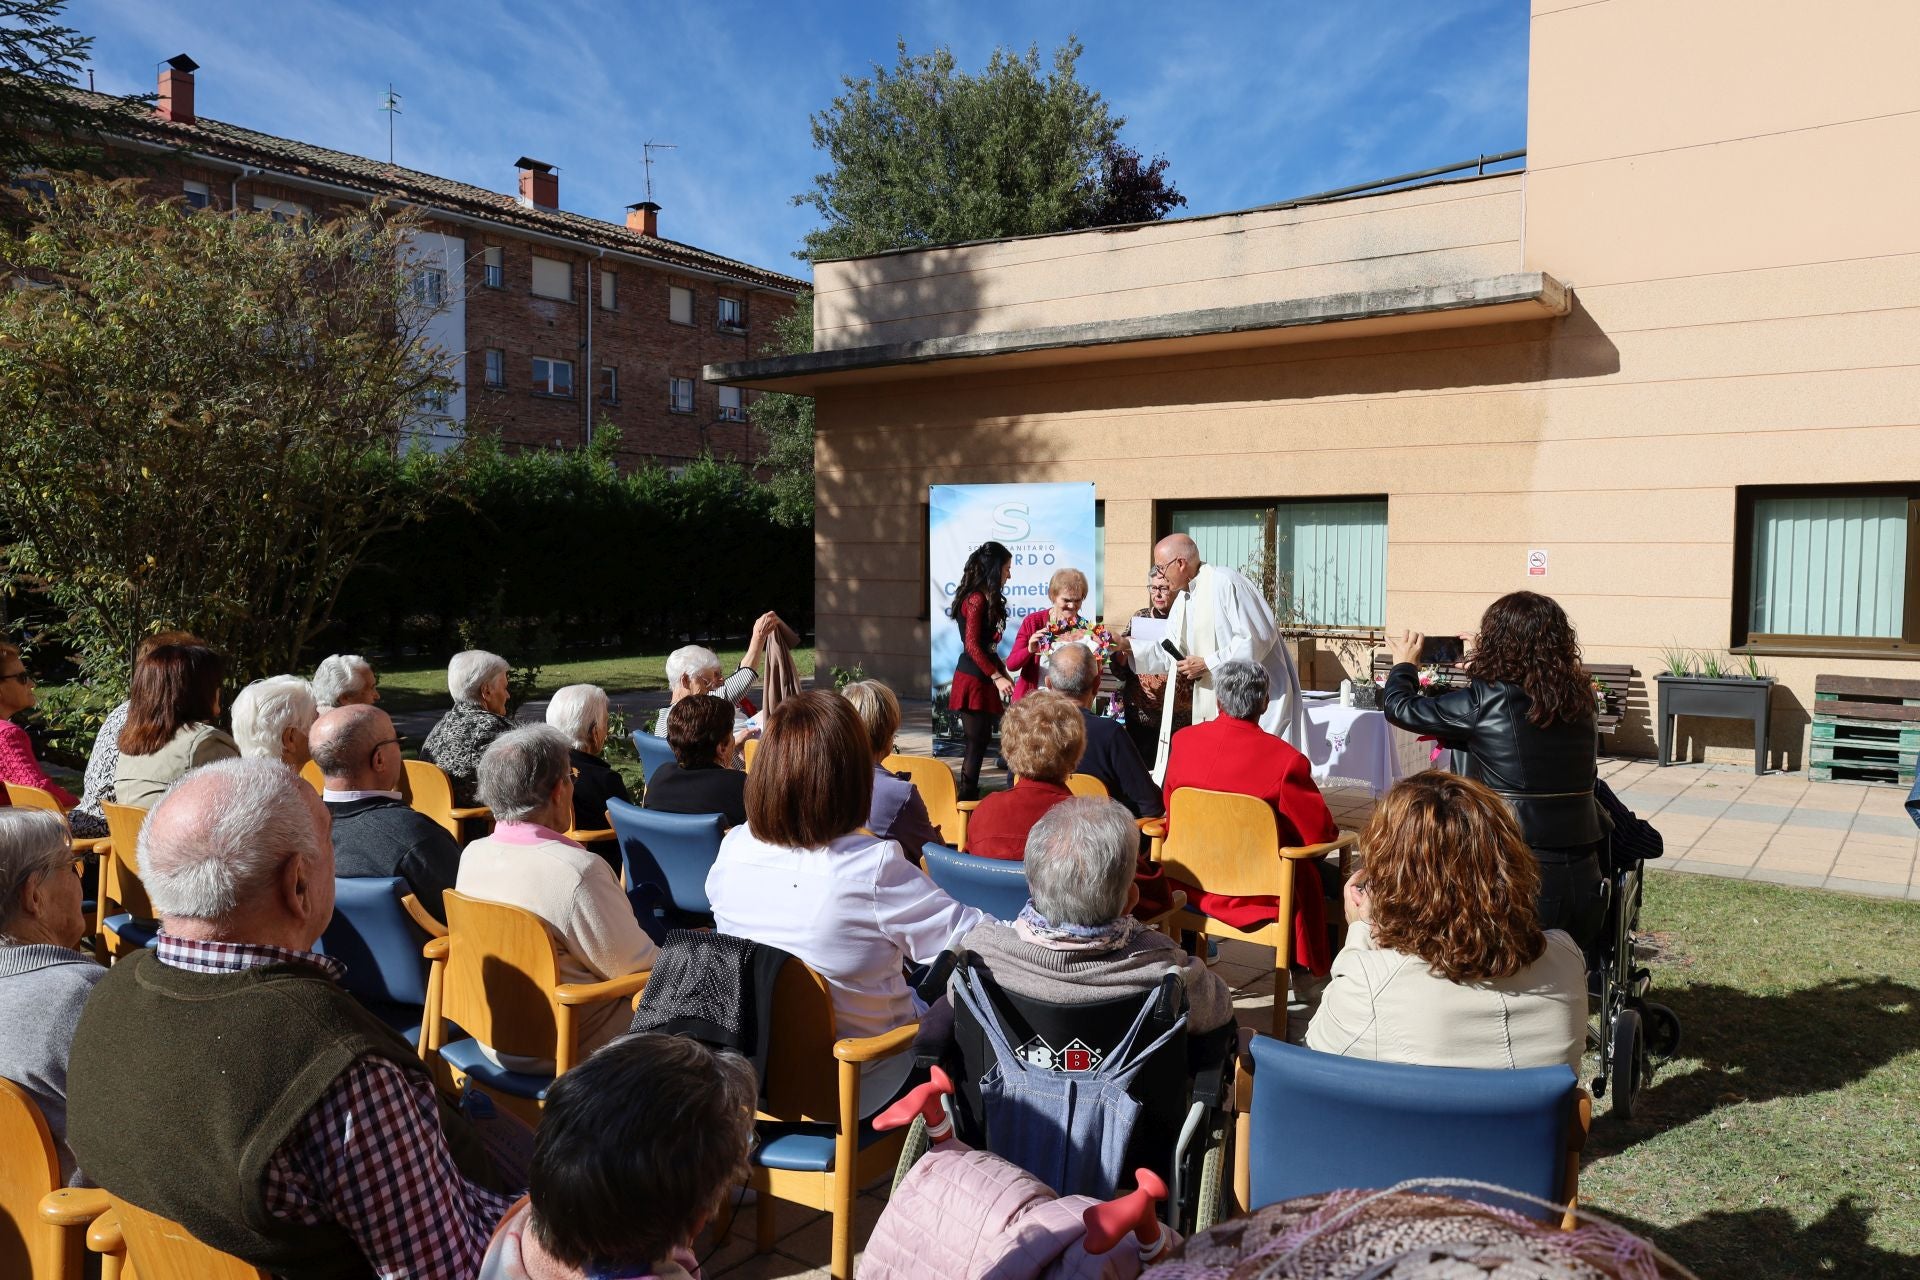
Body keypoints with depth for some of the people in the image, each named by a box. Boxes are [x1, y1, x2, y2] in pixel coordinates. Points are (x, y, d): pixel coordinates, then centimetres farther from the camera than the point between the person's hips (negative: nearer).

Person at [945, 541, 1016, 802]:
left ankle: (970, 797, 15)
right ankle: (966, 800, 0)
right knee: (977, 743, -6)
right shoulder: (977, 599, -14)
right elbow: (972, 645, -18)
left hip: (982, 679, 9)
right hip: (973, 680, -9)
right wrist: (997, 677, -19)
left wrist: (1003, 673, 16)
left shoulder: (986, 599, 14)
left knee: (980, 741, 10)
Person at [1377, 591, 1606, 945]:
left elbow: (1399, 707, 0)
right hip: (1583, 875, 6)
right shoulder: (1579, 699, 5)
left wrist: (1404, 665, 19)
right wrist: (1453, 737, 27)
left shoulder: (1483, 700, -13)